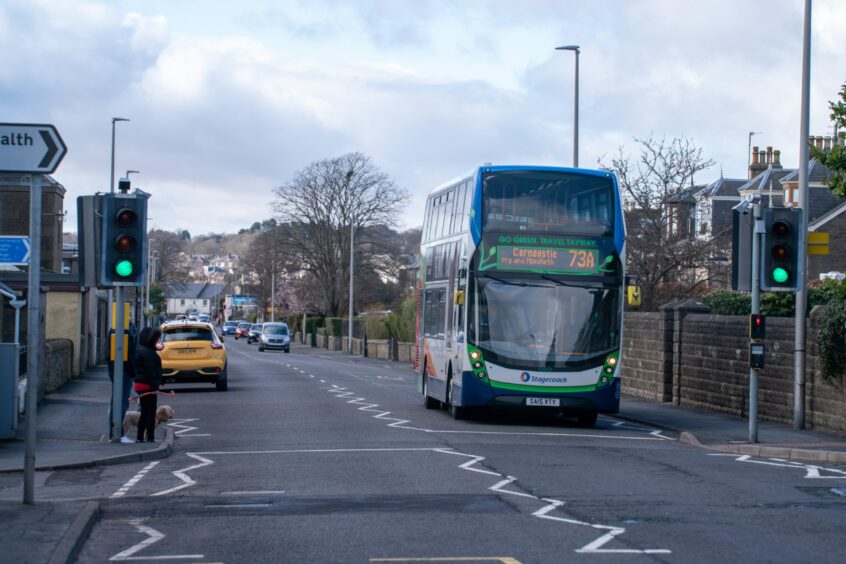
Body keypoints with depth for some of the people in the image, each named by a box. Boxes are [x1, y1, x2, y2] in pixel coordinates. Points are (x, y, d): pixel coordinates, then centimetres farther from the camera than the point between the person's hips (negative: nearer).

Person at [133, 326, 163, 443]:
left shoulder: (141, 350, 15)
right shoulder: (147, 352, -17)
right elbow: (150, 371, -21)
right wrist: (154, 385, -20)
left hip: (141, 385, 10)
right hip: (148, 385, -10)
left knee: (144, 413, 15)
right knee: (151, 413, -4)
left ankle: (139, 438, 18)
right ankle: (150, 438, -3)